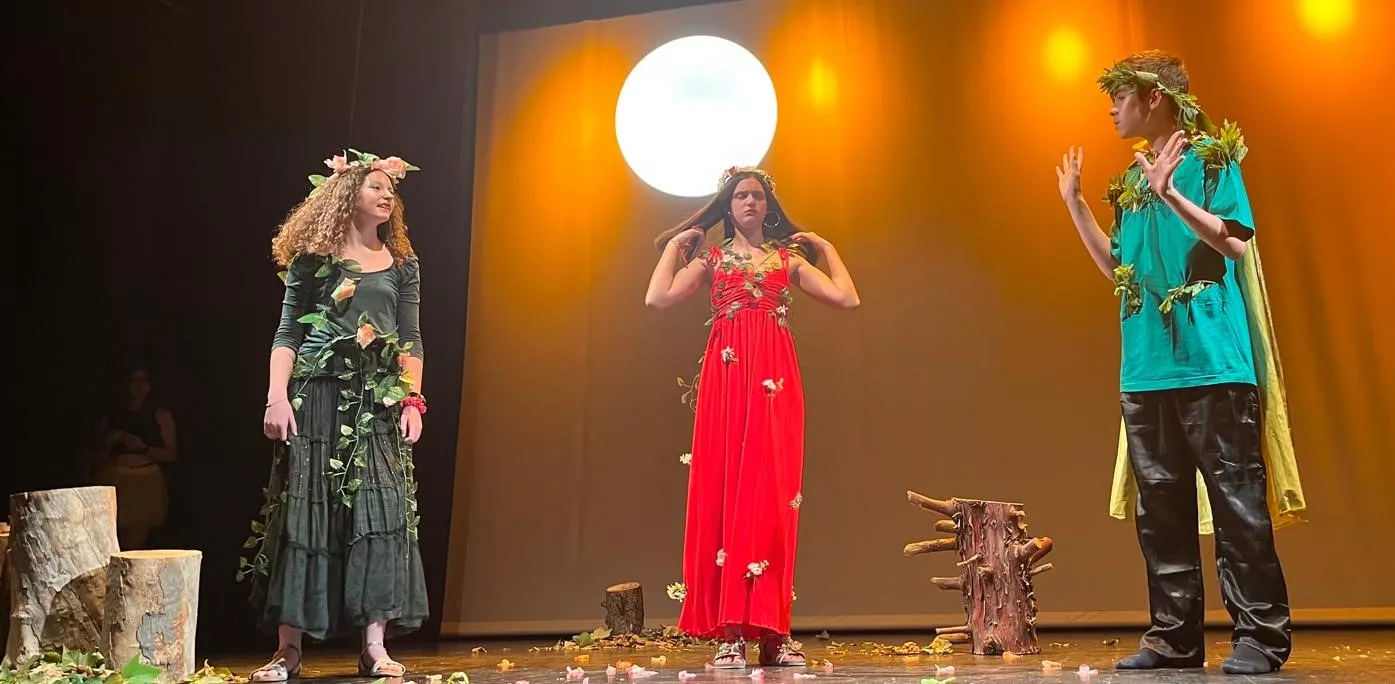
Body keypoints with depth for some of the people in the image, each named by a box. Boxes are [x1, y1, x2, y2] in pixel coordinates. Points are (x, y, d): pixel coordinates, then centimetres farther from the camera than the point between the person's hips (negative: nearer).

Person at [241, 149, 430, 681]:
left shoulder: (402, 264, 13)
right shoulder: (313, 259, 6)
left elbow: (411, 340, 10)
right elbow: (287, 334, 3)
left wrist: (413, 401, 0)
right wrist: (277, 396, -8)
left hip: (378, 402, 2)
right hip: (317, 397, -2)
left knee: (380, 512, -5)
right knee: (304, 513, -1)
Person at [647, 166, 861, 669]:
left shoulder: (789, 257, 17)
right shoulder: (711, 259, 14)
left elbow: (847, 298, 5)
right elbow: (657, 298, -1)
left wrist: (826, 247, 16)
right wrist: (674, 245, 11)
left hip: (775, 381, 1)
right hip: (726, 378, -1)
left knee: (772, 491, -4)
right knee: (724, 486, -7)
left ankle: (772, 630, 0)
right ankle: (729, 631, -4)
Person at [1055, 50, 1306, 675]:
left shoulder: (1211, 156, 1)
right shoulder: (1131, 180, 19)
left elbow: (1236, 244, -9)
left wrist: (1170, 194, -20)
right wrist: (1074, 204, 14)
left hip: (1213, 363, -6)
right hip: (1145, 371, 7)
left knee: (1236, 500, -3)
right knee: (1160, 506, 6)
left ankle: (1260, 634, 6)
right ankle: (1175, 636, 13)